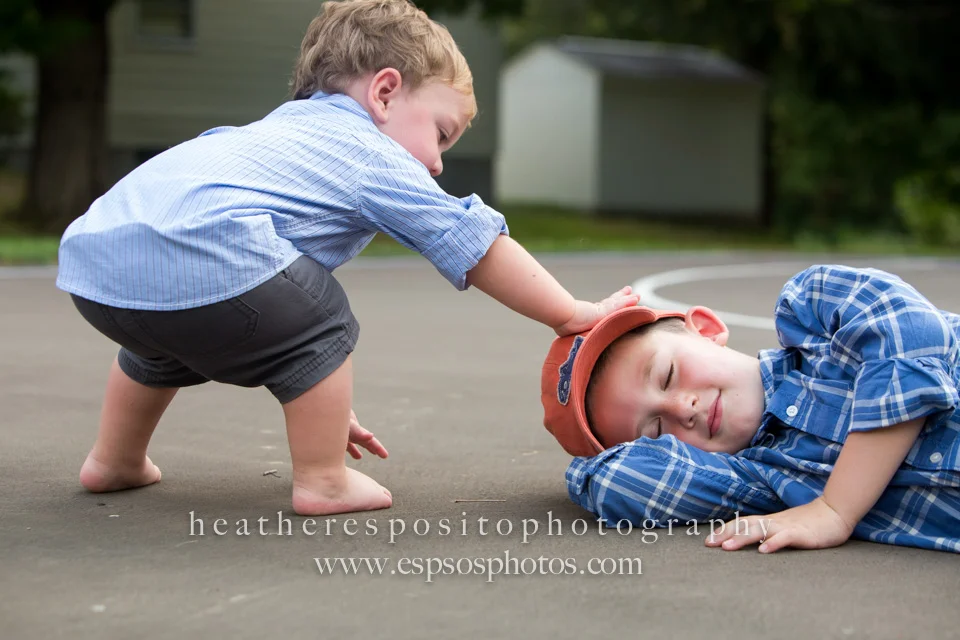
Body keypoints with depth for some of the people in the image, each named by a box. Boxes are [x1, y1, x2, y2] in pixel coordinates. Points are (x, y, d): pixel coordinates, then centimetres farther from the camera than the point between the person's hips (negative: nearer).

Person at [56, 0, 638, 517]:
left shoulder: (282, 131, 35)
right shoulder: (371, 157, 10)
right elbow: (478, 248, 8)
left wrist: (315, 397, 40)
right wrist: (573, 315, 16)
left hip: (91, 254, 10)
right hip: (193, 257, -10)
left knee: (171, 343, 37)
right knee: (320, 326, 8)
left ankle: (116, 462, 50)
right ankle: (323, 482, 10)